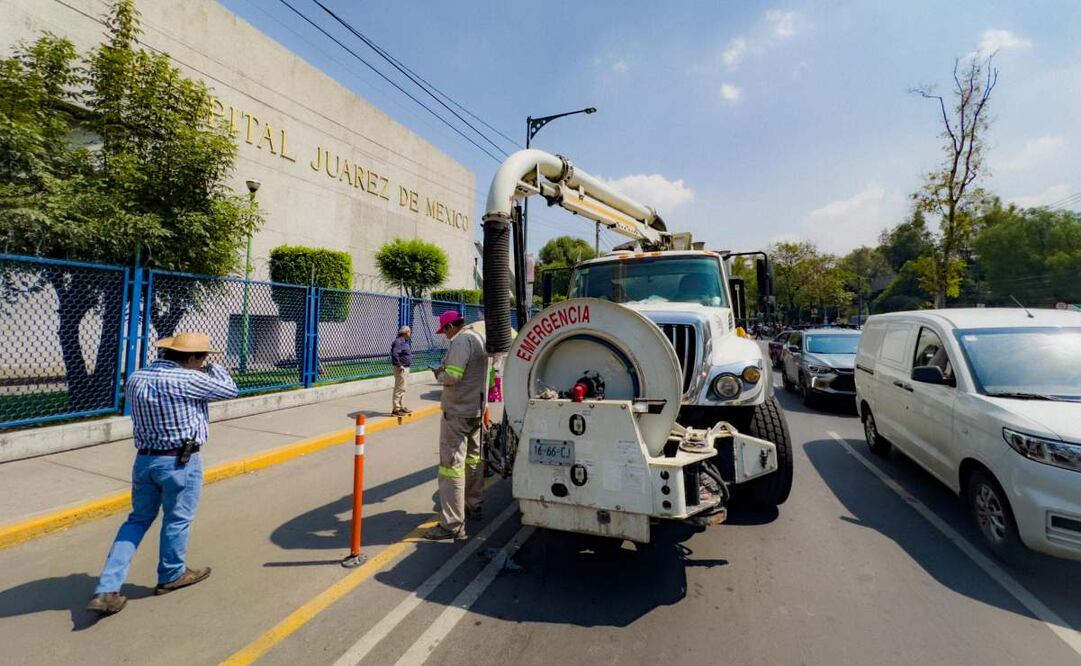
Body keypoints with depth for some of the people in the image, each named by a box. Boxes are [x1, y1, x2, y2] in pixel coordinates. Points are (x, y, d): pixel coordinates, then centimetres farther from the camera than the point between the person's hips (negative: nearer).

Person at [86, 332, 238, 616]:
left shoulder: (135, 378, 5)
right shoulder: (188, 380, -19)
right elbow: (230, 389, -7)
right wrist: (213, 367, 9)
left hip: (144, 459, 7)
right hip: (180, 461, -7)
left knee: (137, 519, 19)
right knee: (177, 520, 12)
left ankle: (107, 590, 15)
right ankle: (172, 576, 32)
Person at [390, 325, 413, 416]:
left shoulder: (405, 342, 16)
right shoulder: (398, 341, -16)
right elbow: (394, 354, -26)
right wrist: (399, 366, -23)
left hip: (405, 368, 11)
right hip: (401, 369, -11)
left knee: (402, 389, 17)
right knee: (400, 388, -8)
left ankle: (402, 407, 26)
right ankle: (396, 409, -4)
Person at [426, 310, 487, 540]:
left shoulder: (461, 341, -17)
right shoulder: (480, 337, 12)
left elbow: (453, 376, -24)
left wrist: (439, 374, -5)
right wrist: (445, 371, 11)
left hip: (458, 411, -10)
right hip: (477, 408, 10)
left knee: (452, 463, -7)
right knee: (473, 458, 20)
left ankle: (452, 524, -5)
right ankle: (473, 506, 34)